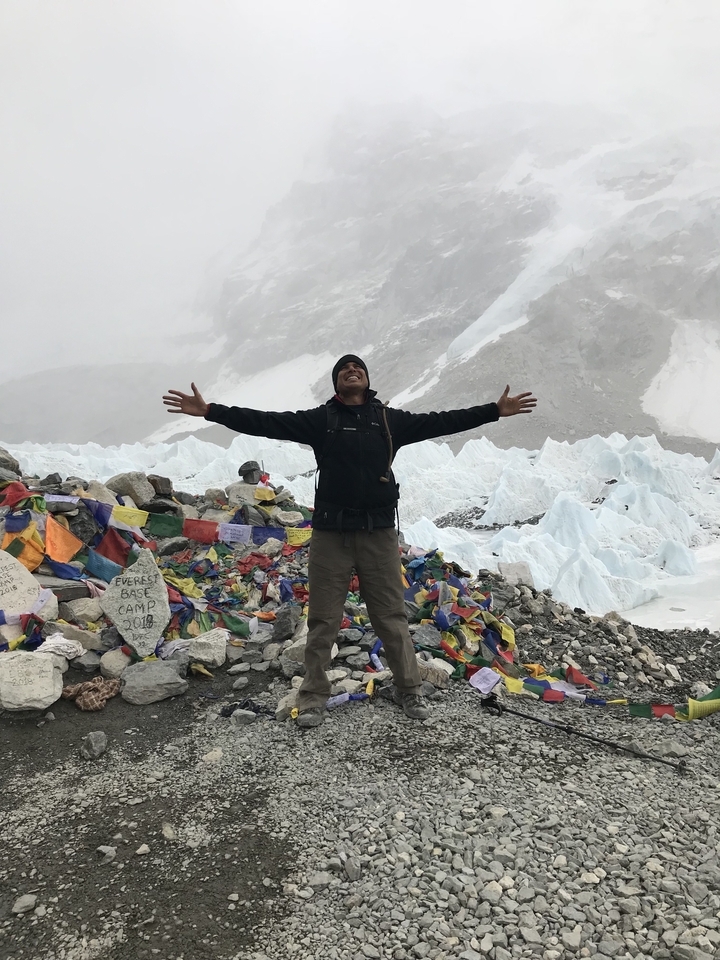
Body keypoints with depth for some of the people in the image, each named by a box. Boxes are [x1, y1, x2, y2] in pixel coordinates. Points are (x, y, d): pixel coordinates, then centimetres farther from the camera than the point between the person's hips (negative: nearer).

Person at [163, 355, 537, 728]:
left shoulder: (390, 419, 8)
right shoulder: (319, 419, 4)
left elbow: (440, 422, 7)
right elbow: (266, 422, -3)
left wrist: (495, 411, 3)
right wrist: (209, 411, -11)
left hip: (379, 532, 1)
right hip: (330, 533, -1)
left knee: (391, 616, 9)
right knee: (323, 620, 6)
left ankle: (408, 689, 25)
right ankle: (314, 697, 19)